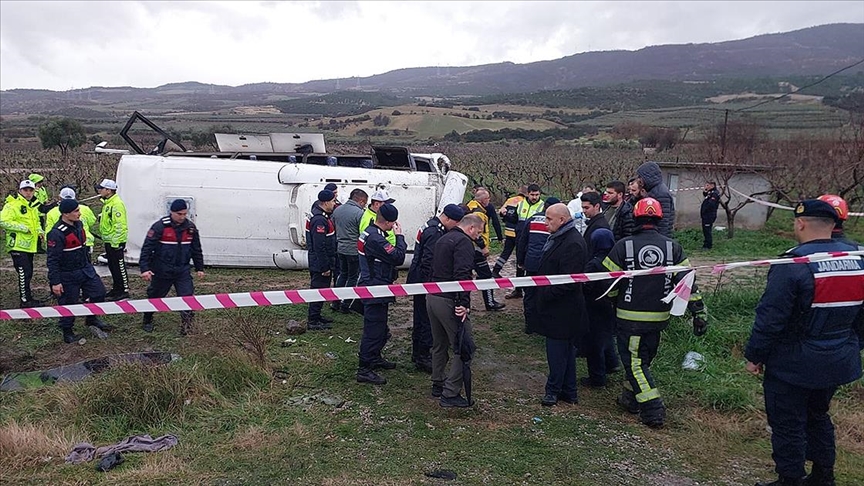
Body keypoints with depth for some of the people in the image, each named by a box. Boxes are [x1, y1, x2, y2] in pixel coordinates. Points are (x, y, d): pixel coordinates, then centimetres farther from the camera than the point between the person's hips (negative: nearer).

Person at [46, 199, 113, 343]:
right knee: (68, 304, 6)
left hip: (86, 269, 8)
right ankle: (67, 332, 23)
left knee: (99, 292, 11)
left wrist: (88, 263, 23)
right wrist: (55, 282, -20)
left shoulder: (78, 224, 2)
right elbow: (52, 260, -21)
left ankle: (92, 318, 34)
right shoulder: (57, 233, -24)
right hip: (68, 276, -8)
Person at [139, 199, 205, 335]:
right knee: (154, 296, 14)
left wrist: (199, 268, 13)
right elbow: (147, 247, -14)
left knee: (187, 296, -8)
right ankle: (147, 321, 36)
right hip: (162, 271, -3)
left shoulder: (190, 227, 1)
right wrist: (145, 268, -20)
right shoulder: (160, 226, -13)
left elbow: (196, 249, 12)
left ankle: (186, 326, 0)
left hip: (183, 271, 3)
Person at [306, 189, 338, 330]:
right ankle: (312, 321, 4)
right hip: (320, 264, -11)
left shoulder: (323, 216, 11)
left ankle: (316, 316, 30)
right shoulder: (319, 220, -23)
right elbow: (319, 246, -26)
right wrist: (325, 267, -22)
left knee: (321, 290, 19)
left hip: (320, 263, 11)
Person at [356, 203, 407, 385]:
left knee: (380, 328, 24)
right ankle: (364, 370, 5)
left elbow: (390, 254, 14)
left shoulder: (369, 232, 9)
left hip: (371, 286, 11)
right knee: (374, 330, -3)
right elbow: (398, 258, -24)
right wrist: (399, 236, -14)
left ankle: (374, 358, 39)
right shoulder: (375, 238, -25)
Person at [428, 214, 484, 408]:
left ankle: (438, 384, 32)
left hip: (432, 297, 10)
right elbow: (462, 274, -24)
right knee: (463, 348, -3)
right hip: (449, 302, -10)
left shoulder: (443, 239, 19)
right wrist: (464, 302, -25)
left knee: (439, 345, 21)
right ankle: (451, 394, -3)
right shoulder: (464, 242, -12)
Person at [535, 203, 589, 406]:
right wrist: (542, 294, 14)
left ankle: (554, 390, 14)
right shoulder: (558, 238, 13)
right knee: (566, 349, 17)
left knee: (558, 350, 1)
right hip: (556, 307, 10)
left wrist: (546, 294, -18)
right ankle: (568, 391, 27)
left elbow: (569, 281, -25)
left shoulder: (573, 243, -20)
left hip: (562, 309, -10)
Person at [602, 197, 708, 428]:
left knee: (634, 360, 4)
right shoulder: (672, 247, -2)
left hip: (629, 317, -4)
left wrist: (614, 301, 14)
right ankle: (631, 398, 31)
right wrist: (699, 312, 0)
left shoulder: (624, 246, -10)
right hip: (659, 317, 4)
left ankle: (653, 410, -3)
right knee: (644, 357, 20)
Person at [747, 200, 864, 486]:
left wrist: (754, 355, -10)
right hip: (839, 363, 8)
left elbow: (770, 317, -21)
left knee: (788, 425, 7)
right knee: (818, 416, 25)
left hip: (793, 366, -7)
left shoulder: (793, 264, -22)